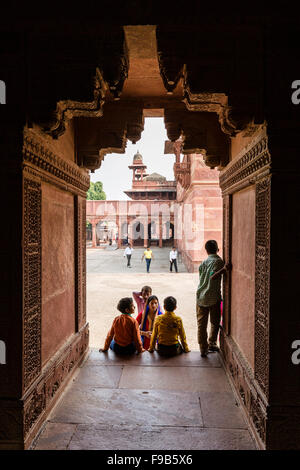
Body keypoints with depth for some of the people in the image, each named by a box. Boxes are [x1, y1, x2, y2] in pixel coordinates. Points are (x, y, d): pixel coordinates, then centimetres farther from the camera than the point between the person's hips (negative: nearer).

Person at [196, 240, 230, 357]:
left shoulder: (203, 262, 6)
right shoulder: (218, 261, -9)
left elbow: (201, 276, 8)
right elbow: (212, 277, -22)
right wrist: (223, 270, -31)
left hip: (201, 297, 4)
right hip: (213, 297, -4)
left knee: (201, 324, 7)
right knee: (215, 322, 17)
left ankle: (203, 349, 8)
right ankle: (212, 343, 20)